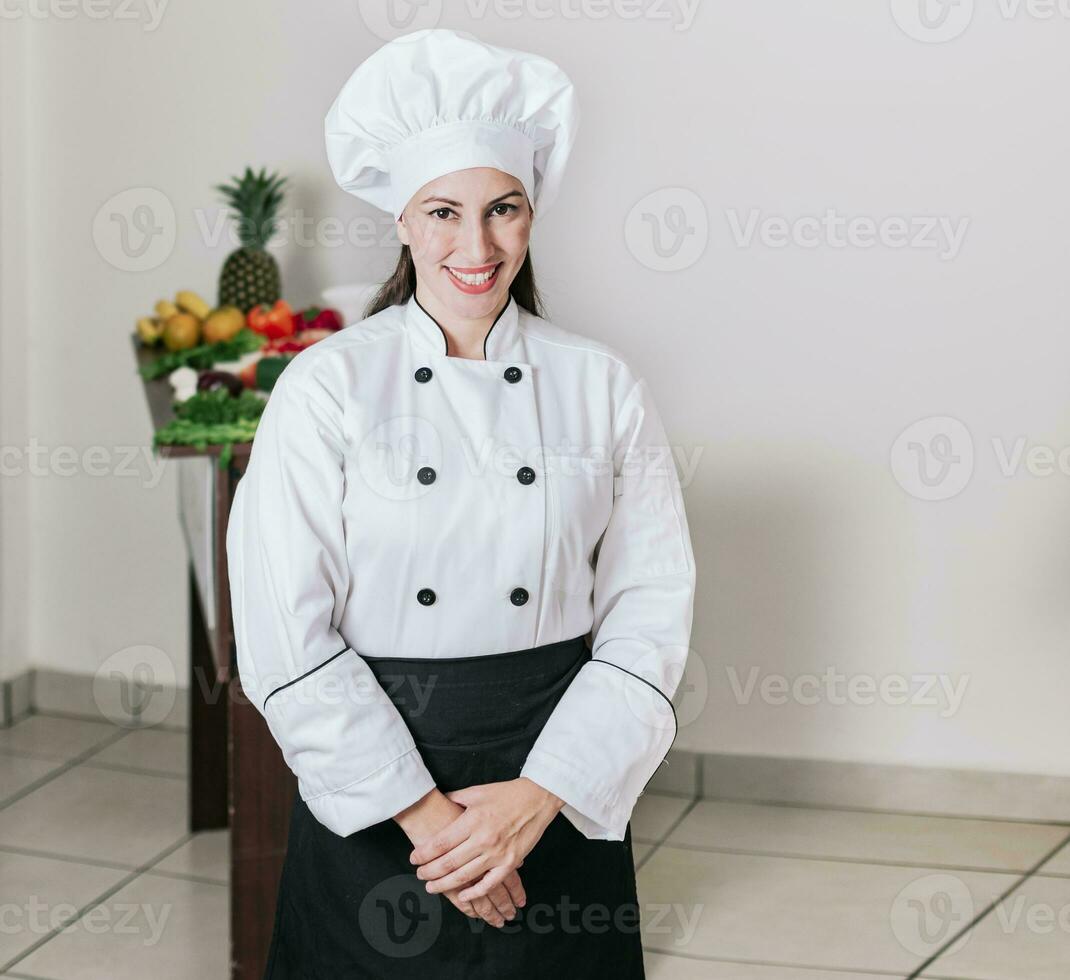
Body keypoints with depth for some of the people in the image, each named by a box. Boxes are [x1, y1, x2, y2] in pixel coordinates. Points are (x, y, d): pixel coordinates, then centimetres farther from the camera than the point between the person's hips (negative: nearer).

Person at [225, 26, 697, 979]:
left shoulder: (603, 386, -1)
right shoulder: (326, 386, -7)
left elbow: (651, 615, -3)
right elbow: (286, 639, -10)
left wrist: (538, 795, -13)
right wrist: (421, 810, -14)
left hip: (560, 792, 2)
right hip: (370, 788, -1)